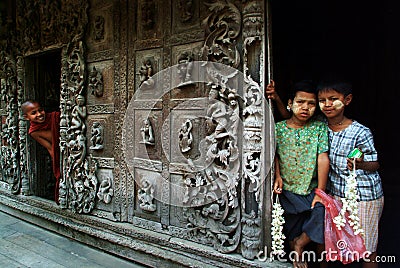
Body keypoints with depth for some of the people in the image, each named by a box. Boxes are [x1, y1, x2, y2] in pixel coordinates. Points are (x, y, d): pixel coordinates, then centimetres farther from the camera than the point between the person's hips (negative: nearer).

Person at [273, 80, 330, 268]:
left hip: (313, 188, 0)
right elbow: (274, 155, 2)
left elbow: (323, 158, -9)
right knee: (293, 231, 9)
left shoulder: (319, 128, -6)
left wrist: (320, 191, -11)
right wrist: (277, 176, -13)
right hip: (289, 190, 0)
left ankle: (301, 242, 9)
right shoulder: (278, 128, -5)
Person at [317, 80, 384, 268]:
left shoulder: (361, 132, -16)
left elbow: (374, 164, -8)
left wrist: (361, 164, -31)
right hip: (335, 193, 4)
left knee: (366, 248, 11)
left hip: (364, 196, -3)